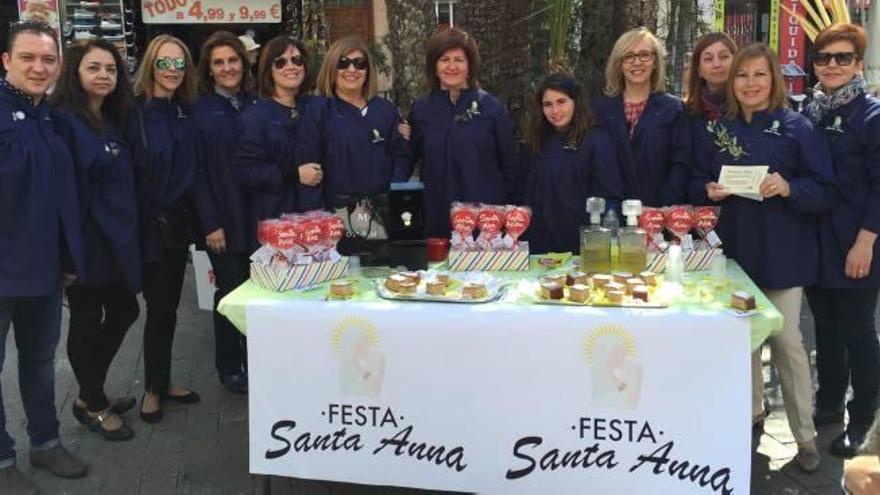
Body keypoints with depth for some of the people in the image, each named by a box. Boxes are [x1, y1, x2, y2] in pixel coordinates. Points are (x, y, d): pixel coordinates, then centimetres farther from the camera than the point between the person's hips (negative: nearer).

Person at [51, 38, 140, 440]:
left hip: (118, 240, 8)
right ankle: (94, 407, 23)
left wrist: (128, 234, 10)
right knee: (87, 321, 6)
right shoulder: (64, 120, -14)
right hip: (85, 241, -8)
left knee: (123, 312, 16)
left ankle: (90, 395, 33)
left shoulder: (113, 121, 11)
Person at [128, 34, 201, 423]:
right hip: (149, 226, -5)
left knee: (169, 306, 13)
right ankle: (153, 388, 19)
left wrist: (194, 219, 5)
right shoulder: (134, 113, -11)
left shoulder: (185, 114, 7)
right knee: (160, 308, 2)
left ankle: (163, 382, 28)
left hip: (178, 223, 5)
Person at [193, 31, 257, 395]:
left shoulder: (256, 105, 9)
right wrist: (210, 224, -12)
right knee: (231, 292, 5)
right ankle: (229, 368, 21)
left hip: (260, 217, 3)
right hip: (224, 220, -3)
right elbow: (197, 172, -6)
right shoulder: (200, 111, -2)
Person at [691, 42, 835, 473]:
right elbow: (698, 179, 13)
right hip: (734, 248, 4)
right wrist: (710, 190, -9)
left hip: (782, 251, -4)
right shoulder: (721, 129, 7)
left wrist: (788, 188, -26)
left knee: (785, 339, -3)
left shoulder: (795, 127, -6)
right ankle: (751, 409, 33)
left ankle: (804, 435, 9)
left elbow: (824, 191, -8)